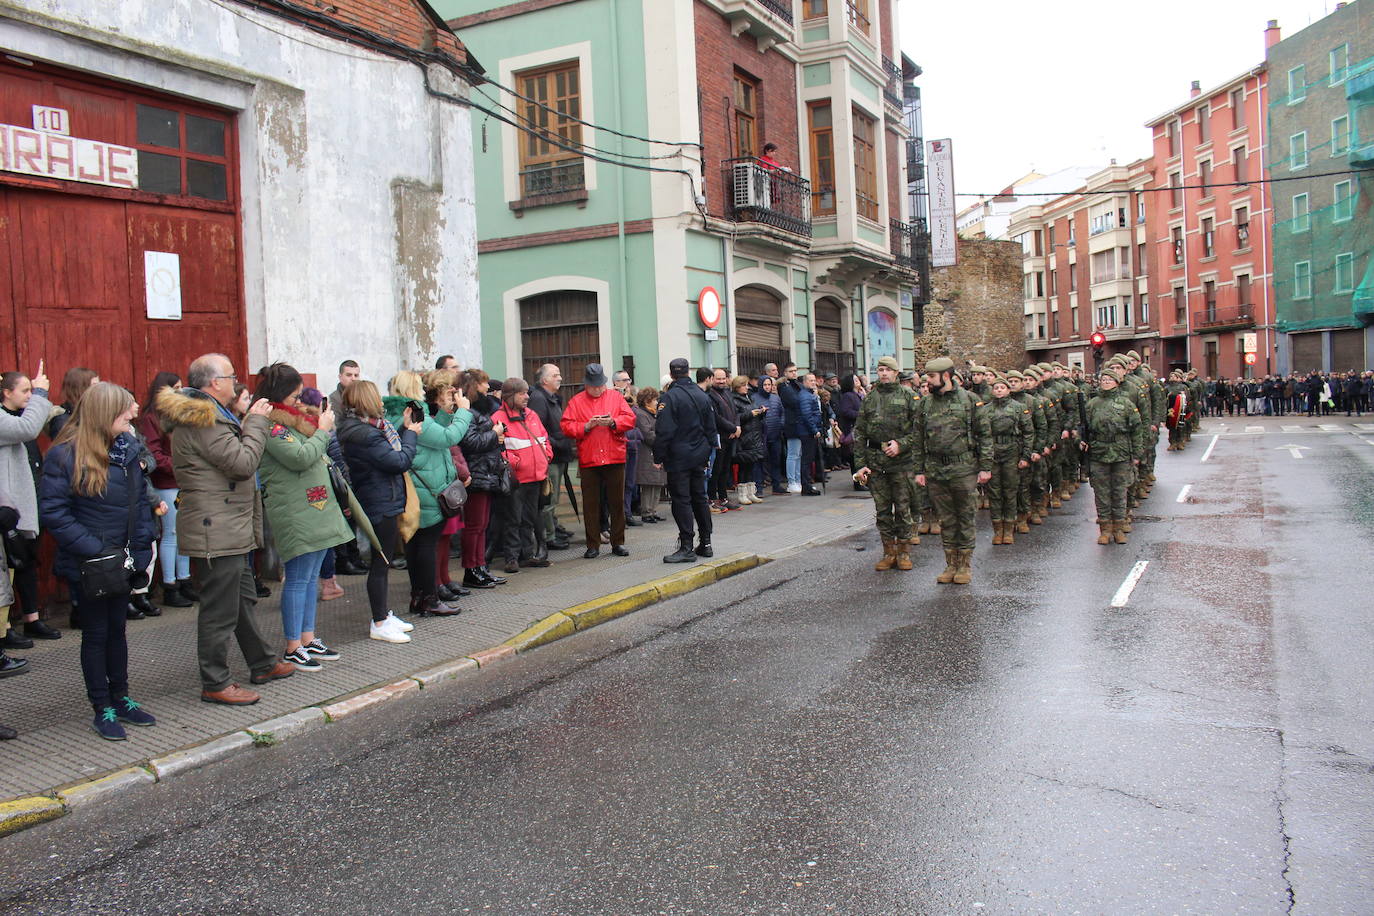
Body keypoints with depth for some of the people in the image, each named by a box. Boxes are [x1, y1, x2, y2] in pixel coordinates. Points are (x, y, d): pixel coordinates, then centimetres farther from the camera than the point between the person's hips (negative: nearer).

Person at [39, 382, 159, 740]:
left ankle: (121, 699, 29)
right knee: (96, 635, 7)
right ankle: (102, 710, 18)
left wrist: (145, 543, 1)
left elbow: (140, 499, 12)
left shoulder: (128, 449, 3)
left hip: (126, 560, 6)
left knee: (117, 630, 17)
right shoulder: (65, 455, -15)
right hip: (92, 564, -6)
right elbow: (53, 513, -17)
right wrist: (95, 550, -22)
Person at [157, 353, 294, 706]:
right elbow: (243, 463, -21)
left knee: (243, 598, 20)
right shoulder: (202, 419, -18)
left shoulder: (205, 414, 16)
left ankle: (263, 664, 33)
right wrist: (256, 421, -11)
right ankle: (215, 684, 6)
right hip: (216, 532, -11)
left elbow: (234, 454, 24)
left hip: (230, 530, 11)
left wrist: (249, 423, 13)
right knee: (220, 610, -3)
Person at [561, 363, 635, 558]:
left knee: (617, 502, 5)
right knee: (590, 504, 3)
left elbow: (630, 418, 2)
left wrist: (612, 422, -14)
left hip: (615, 458, 1)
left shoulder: (615, 397, 10)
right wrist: (587, 426, -14)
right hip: (588, 460, 0)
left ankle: (618, 543, 16)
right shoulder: (576, 401, 7)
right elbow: (567, 427, -1)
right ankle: (593, 545, 11)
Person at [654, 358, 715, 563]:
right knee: (699, 497, 14)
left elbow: (664, 431, -16)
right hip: (699, 457, 7)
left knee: (681, 501, -4)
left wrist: (658, 457, -9)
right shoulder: (702, 395, 9)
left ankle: (687, 547, -5)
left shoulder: (670, 397, -13)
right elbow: (711, 428, 14)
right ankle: (705, 543, 18)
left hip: (678, 457, -7)